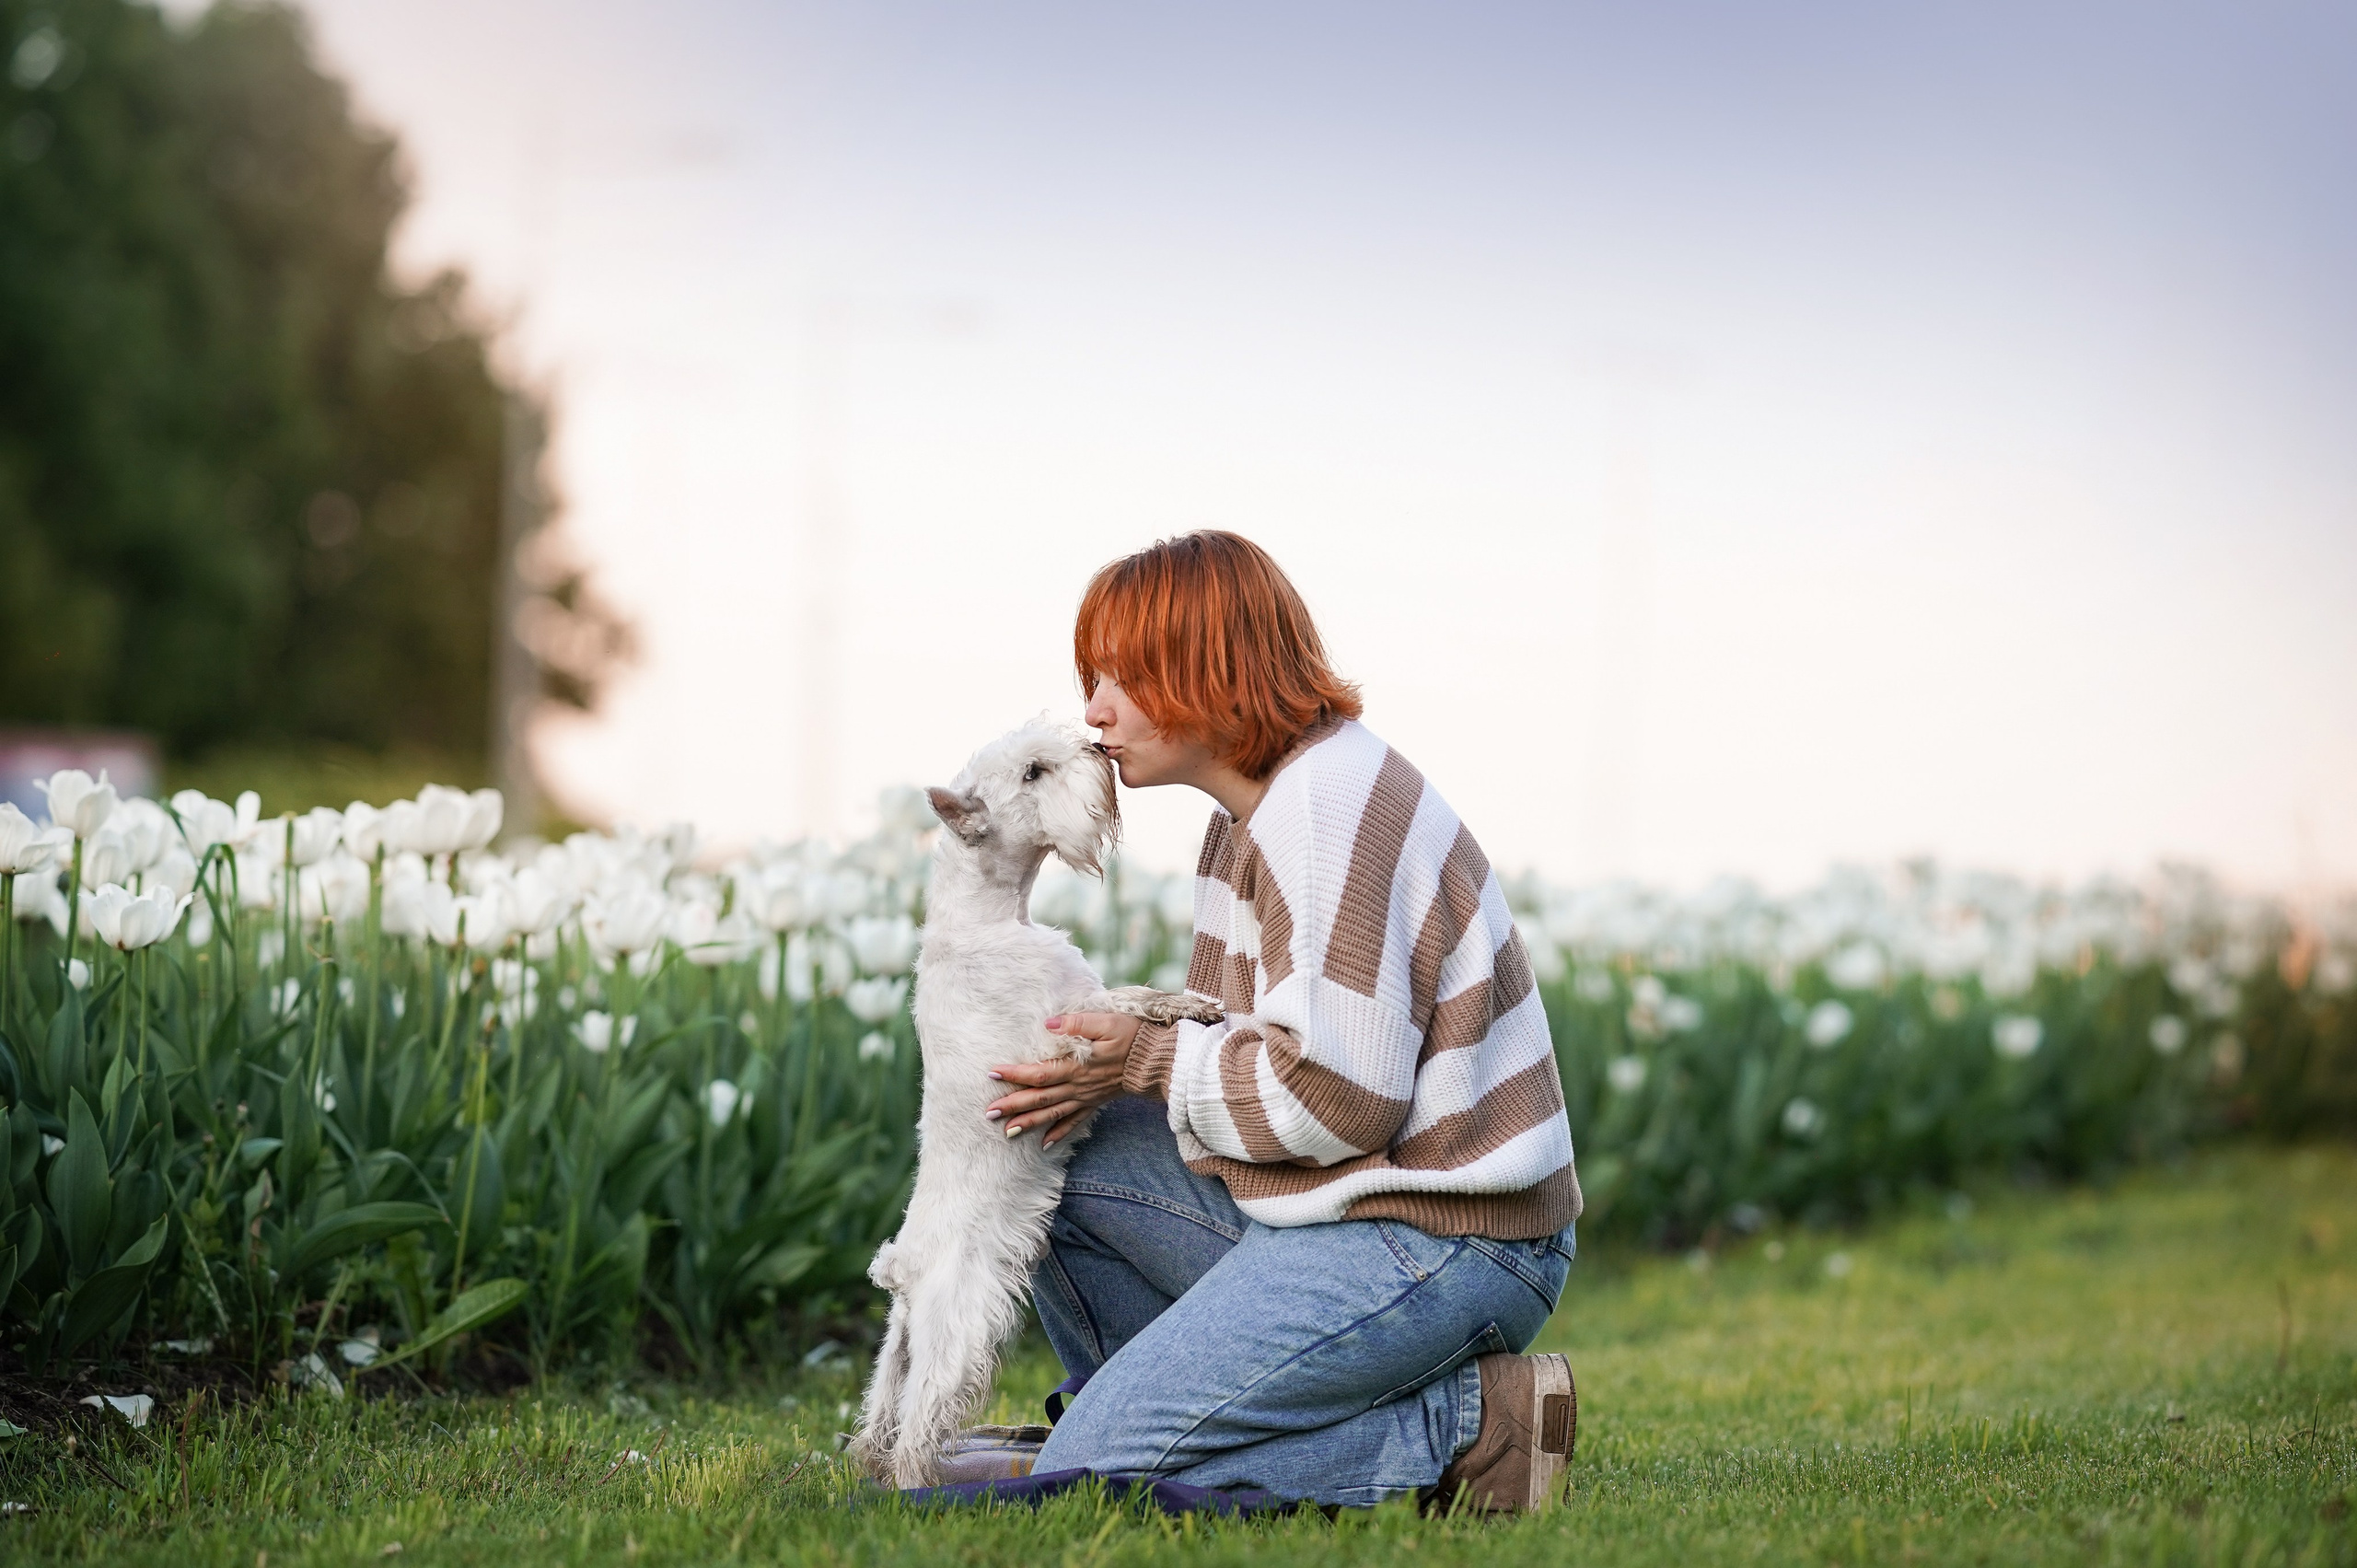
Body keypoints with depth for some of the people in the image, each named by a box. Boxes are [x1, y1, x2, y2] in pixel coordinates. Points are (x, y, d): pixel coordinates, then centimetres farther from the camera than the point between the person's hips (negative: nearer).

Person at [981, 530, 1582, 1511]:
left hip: (1439, 1243, -10)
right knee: (1040, 1161, 12)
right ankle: (1175, 1416, 13)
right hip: (1331, 1210, 11)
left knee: (1087, 1476, -15)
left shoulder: (1336, 811, -18)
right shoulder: (1254, 809, 15)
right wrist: (1109, 1072, 0)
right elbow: (1245, 1042, 18)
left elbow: (1340, 1096, -23)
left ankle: (1457, 1428, -9)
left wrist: (1146, 1060, -11)